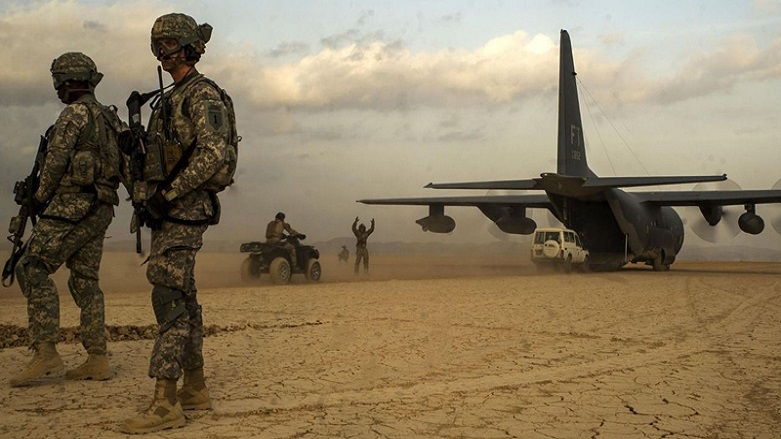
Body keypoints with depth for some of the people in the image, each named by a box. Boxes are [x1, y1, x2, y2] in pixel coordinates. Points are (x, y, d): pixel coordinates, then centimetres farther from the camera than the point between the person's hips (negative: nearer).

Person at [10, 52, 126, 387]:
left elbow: (56, 161, -13)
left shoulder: (75, 113, -9)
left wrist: (40, 197, 4)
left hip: (73, 205, -9)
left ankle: (46, 353, -15)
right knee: (85, 281, 10)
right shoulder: (108, 117, 19)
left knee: (33, 269, -8)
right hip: (100, 209, 9)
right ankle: (97, 360, 8)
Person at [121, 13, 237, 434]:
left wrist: (168, 194, -23)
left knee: (169, 297, -15)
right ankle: (195, 388, 19)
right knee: (181, 299, 11)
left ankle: (165, 403, -17)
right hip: (167, 211, 10)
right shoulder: (169, 99, 21)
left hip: (186, 209, -10)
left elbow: (213, 153, -22)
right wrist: (145, 199, 18)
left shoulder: (204, 95, -9)